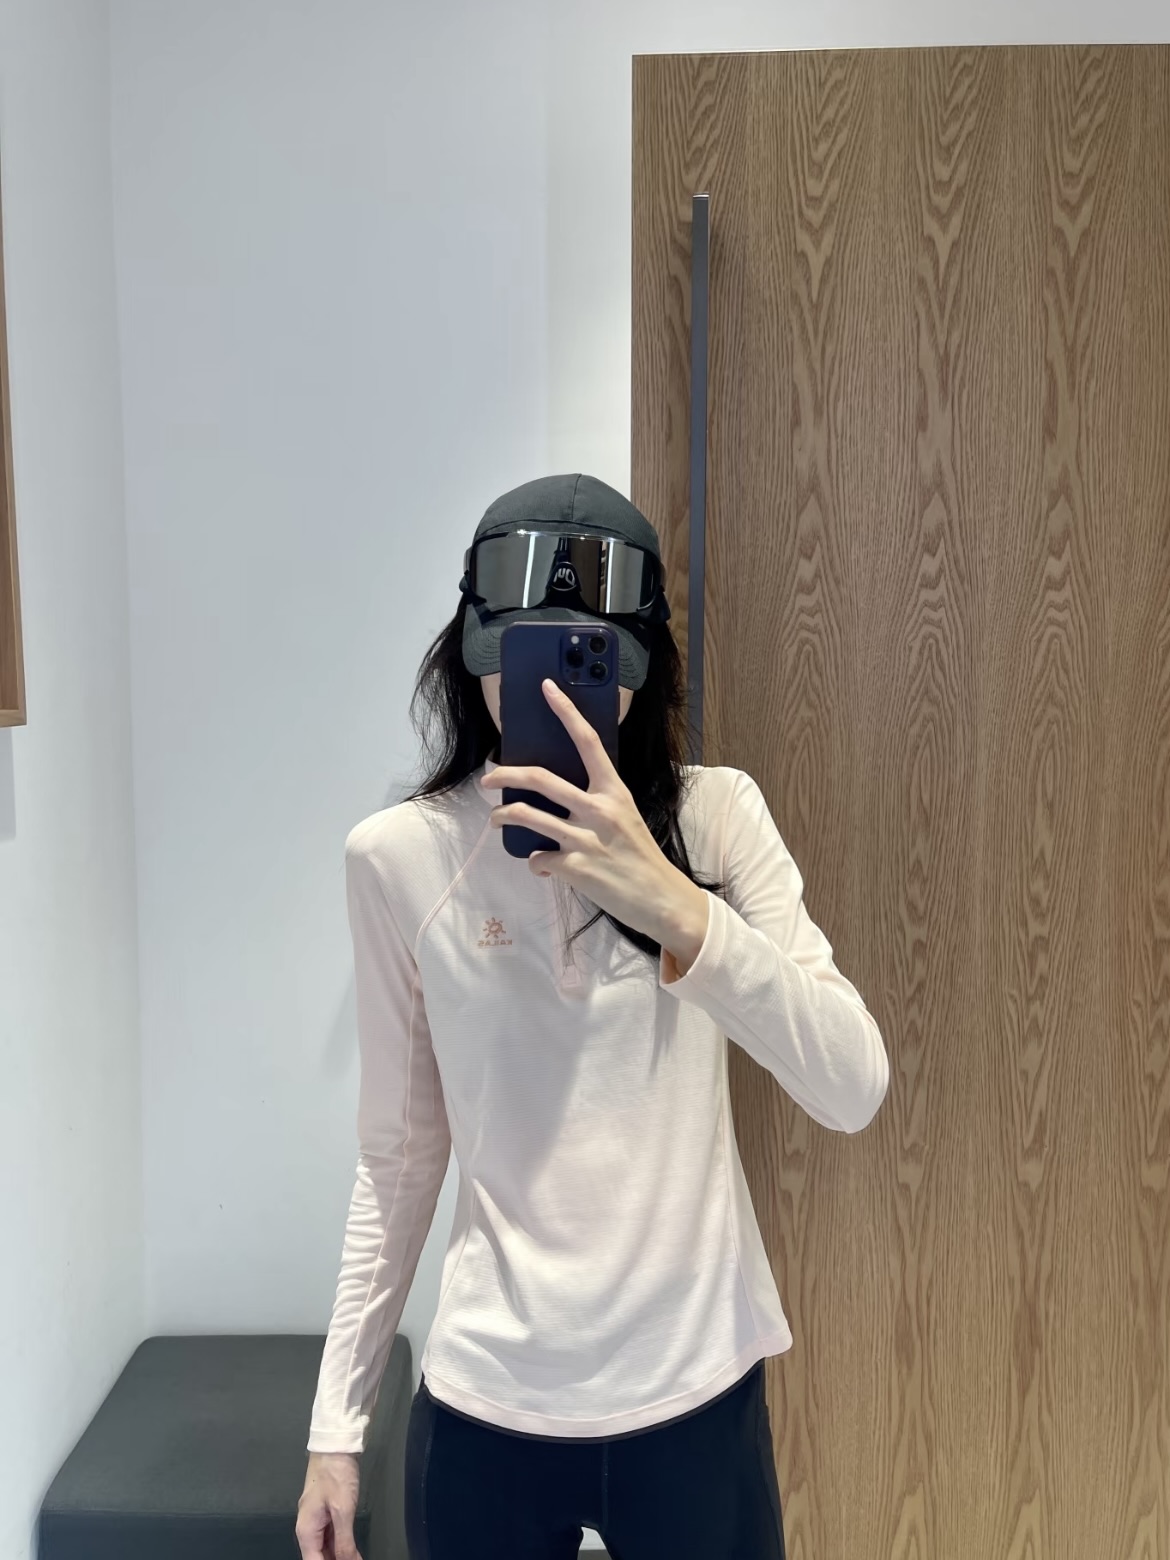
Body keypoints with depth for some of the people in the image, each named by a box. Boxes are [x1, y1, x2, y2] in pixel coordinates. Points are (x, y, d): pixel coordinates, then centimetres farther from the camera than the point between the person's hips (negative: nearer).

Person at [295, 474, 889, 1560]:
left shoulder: (715, 817, -9)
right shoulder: (396, 857, -8)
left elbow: (853, 1090, -18)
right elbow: (398, 1155, 0)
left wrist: (673, 907, -32)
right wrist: (337, 1423, 3)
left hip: (698, 1396, 0)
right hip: (483, 1410, 1)